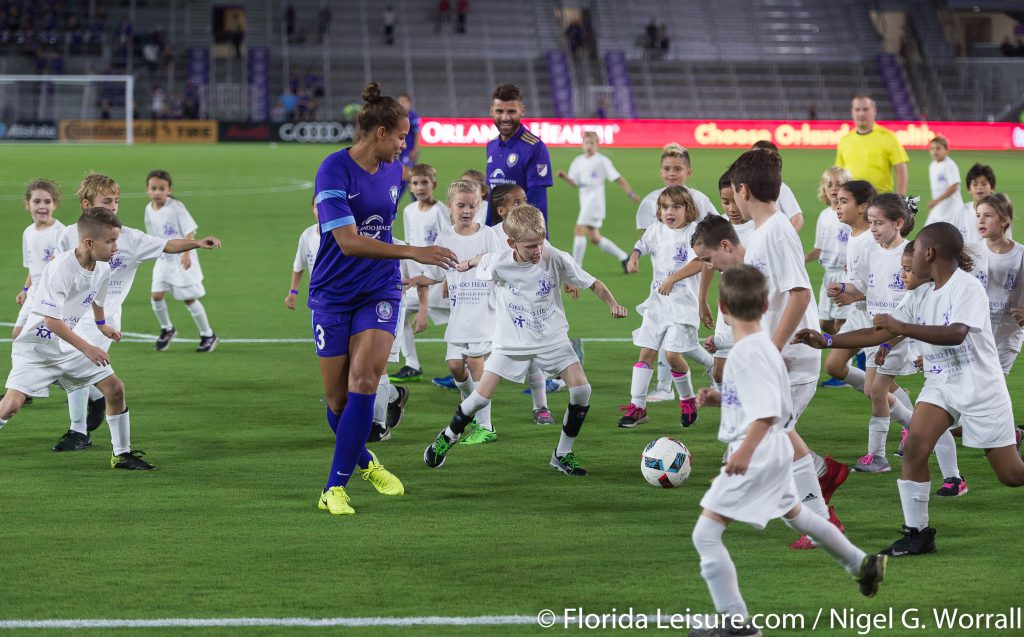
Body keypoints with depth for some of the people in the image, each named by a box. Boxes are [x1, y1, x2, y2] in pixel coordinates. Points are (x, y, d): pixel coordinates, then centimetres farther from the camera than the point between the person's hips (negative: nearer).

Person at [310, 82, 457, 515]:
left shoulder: (393, 170, 4)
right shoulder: (334, 171, -18)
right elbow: (348, 241, -28)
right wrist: (412, 252, -33)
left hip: (380, 291, 4)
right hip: (333, 295, -4)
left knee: (364, 376, -18)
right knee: (337, 398, 2)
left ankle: (335, 487, -14)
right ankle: (364, 462, 32)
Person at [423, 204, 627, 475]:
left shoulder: (556, 259, -18)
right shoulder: (499, 263, -19)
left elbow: (593, 284, -11)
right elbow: (483, 260, 7)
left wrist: (613, 304, -27)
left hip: (552, 338, 1)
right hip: (511, 341, -1)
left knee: (581, 389, -15)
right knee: (481, 397, -5)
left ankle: (563, 453, 3)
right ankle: (449, 436, 25)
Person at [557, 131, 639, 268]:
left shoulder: (602, 161, -4)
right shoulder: (578, 161, 14)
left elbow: (618, 178, -3)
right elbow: (574, 183, 13)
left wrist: (630, 193, -9)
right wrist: (564, 176, -6)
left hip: (595, 199, -7)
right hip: (585, 200, 8)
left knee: (580, 230, -16)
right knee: (594, 238, 10)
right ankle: (623, 257, 24)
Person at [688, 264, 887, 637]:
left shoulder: (749, 353, -22)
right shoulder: (760, 345, 7)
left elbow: (767, 412, -30)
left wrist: (746, 450, -41)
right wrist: (720, 399, 7)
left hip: (757, 454, -10)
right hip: (772, 452, 10)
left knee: (706, 534, -9)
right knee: (794, 514, 33)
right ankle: (863, 565, 50)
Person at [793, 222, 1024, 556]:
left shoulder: (967, 287, -18)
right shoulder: (920, 297, 5)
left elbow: (956, 334, -32)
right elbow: (879, 333, 8)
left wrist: (899, 326, -33)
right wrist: (825, 340, 2)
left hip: (980, 388, -6)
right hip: (940, 386, 6)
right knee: (915, 448, -15)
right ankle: (916, 533, -8)